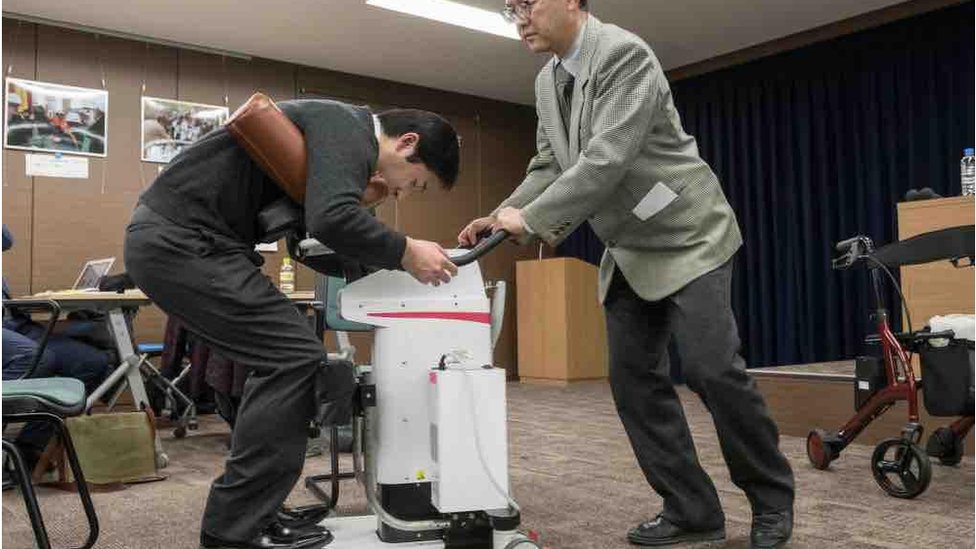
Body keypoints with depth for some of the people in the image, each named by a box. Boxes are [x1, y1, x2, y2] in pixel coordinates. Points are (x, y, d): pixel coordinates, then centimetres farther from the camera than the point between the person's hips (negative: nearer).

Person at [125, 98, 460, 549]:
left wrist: (365, 197, 5)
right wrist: (405, 253, -16)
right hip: (182, 240, -10)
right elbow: (331, 219, -30)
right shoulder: (350, 126, -12)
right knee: (295, 356, -10)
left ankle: (247, 511, 19)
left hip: (170, 236, 10)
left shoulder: (341, 130, 19)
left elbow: (314, 219, 19)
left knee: (279, 358, 13)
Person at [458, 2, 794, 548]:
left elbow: (608, 159, -28)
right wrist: (502, 218, -5)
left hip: (687, 236, -8)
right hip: (629, 251, 8)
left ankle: (772, 499, 10)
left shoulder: (625, 53, -19)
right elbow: (549, 167, 10)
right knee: (633, 377, 2)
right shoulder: (547, 80, 7)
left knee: (713, 369, -12)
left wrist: (530, 218, -25)